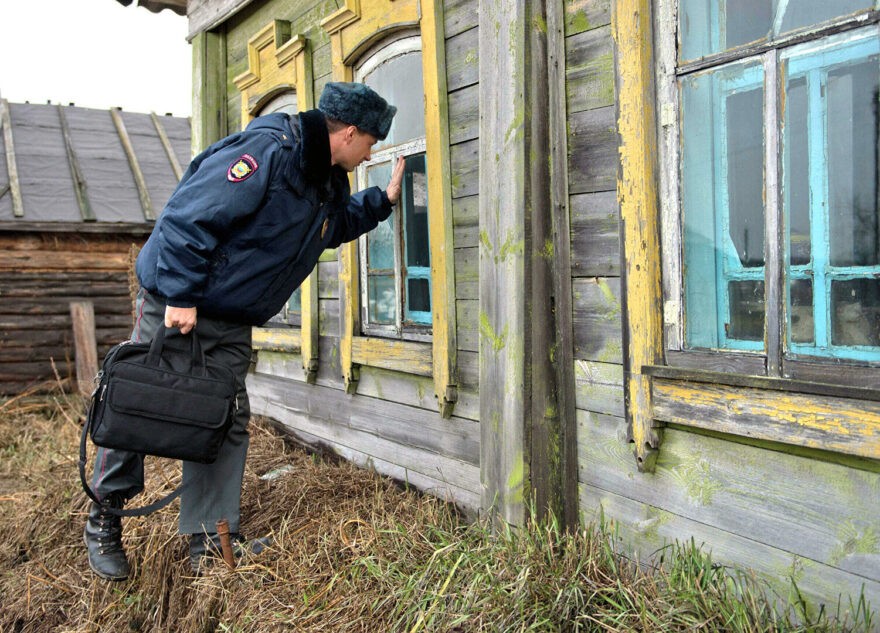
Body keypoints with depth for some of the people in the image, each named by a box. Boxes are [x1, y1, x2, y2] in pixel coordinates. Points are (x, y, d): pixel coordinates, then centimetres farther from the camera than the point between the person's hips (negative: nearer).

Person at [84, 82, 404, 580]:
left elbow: (337, 224, 30)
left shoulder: (329, 180, 7)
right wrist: (181, 296, -27)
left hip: (231, 324, 8)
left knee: (227, 421, 4)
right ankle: (103, 521, 23)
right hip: (173, 306, -8)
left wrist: (384, 200, 18)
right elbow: (187, 217, -27)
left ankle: (210, 539, 14)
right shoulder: (266, 153, -24)